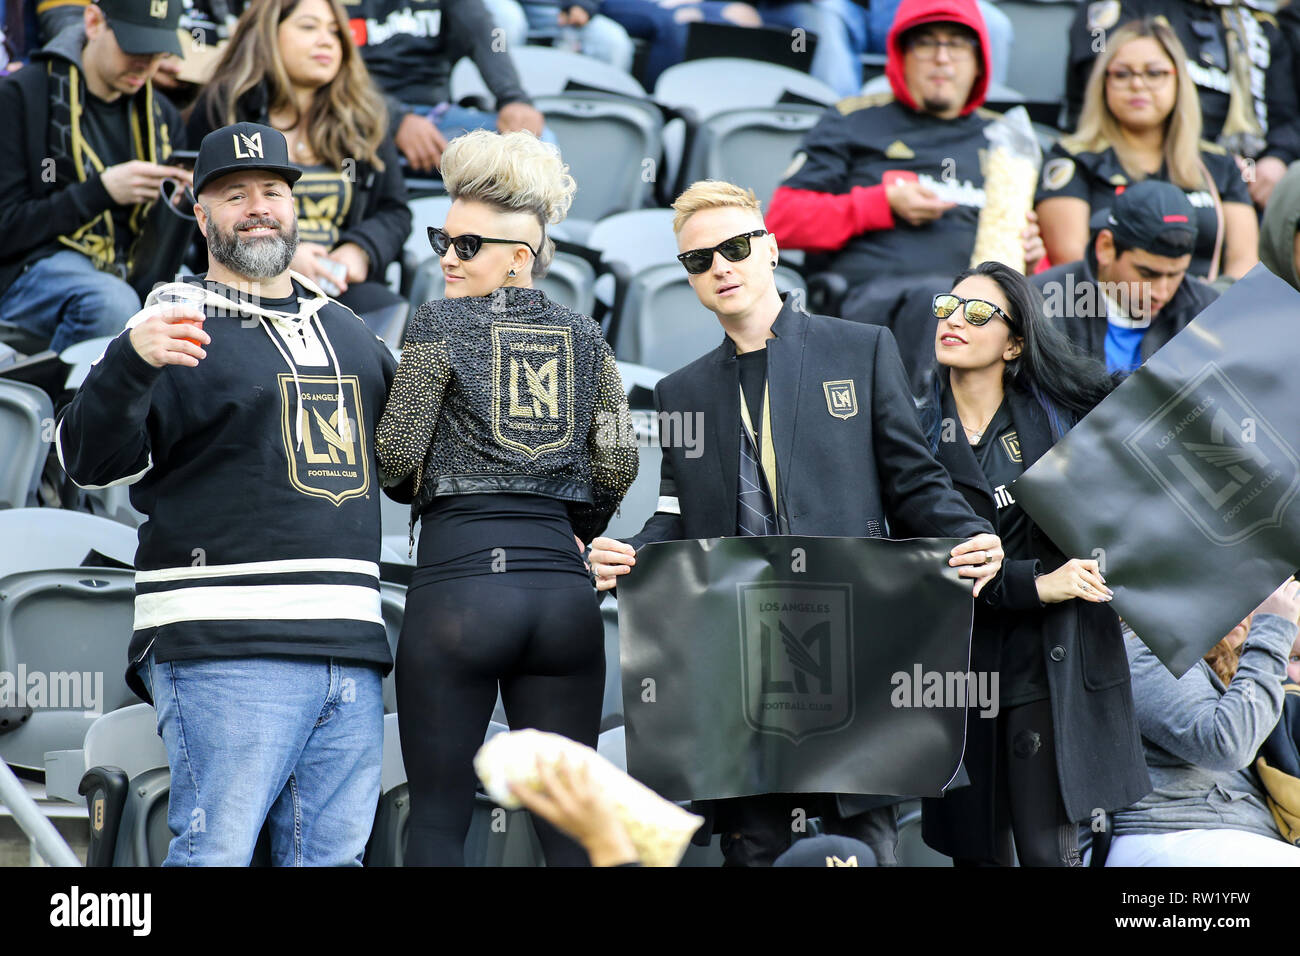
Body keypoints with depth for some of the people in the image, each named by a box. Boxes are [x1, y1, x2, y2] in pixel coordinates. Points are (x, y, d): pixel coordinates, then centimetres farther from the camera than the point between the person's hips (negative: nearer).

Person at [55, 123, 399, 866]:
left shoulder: (345, 330, 21)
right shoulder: (179, 325, 2)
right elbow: (92, 461, -8)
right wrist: (132, 361, -26)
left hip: (350, 641, 6)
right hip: (228, 645, -6)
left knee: (333, 854, 5)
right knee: (216, 852, -13)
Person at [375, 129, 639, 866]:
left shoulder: (442, 324, 0)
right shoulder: (585, 337, 12)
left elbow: (398, 455, -4)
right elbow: (618, 466, 8)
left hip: (459, 578, -4)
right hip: (563, 590, 4)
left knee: (439, 818, 1)